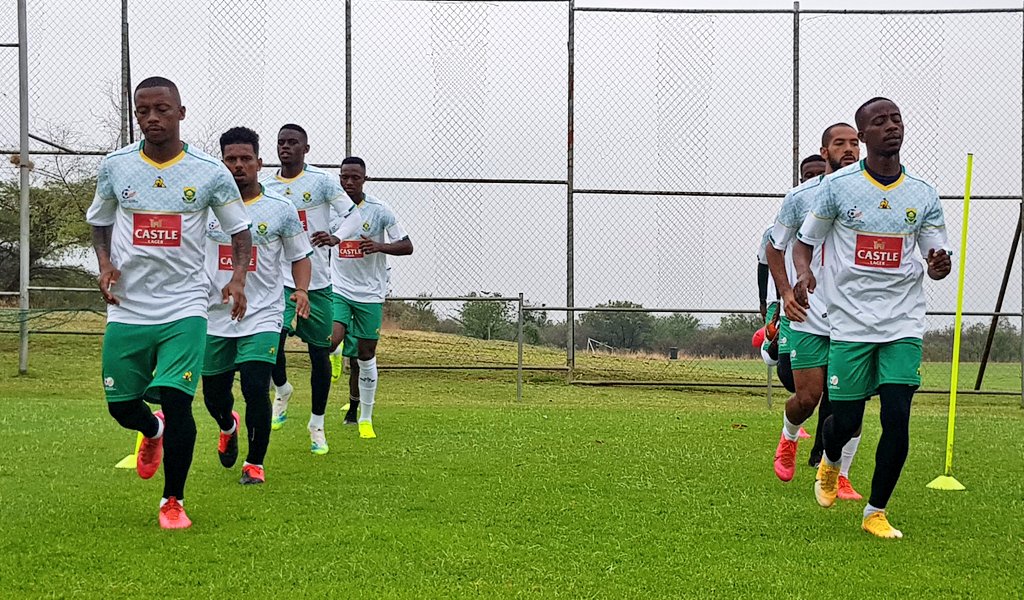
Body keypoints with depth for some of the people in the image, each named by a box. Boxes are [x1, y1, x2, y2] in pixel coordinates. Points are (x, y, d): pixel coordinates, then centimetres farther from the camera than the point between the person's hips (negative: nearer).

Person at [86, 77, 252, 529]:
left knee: (176, 401, -12)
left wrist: (238, 275, -9)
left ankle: (173, 501, 5)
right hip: (127, 307, 3)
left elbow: (240, 230, 8)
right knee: (121, 404, 7)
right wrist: (105, 263, -1)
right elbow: (99, 221, 18)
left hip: (185, 306, -2)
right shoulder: (115, 166, 2)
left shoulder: (211, 173, -3)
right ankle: (153, 432, 45)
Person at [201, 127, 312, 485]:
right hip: (215, 317, 2)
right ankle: (228, 428, 48)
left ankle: (255, 463, 4)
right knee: (214, 395, 11)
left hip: (262, 316, -2)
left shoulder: (281, 210, 0)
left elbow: (300, 256, 10)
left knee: (256, 389, -16)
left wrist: (302, 290, -8)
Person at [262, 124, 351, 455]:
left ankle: (317, 425, 18)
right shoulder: (266, 188, 7)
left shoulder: (322, 181, -4)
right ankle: (282, 390, 16)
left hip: (318, 281, -1)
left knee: (319, 353, 4)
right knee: (273, 339, -17)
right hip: (280, 280, 1)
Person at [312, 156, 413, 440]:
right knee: (332, 340, -24)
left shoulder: (379, 209, -7)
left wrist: (380, 246, -25)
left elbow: (407, 246, -8)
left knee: (366, 355, 3)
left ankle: (365, 417, 14)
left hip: (370, 292, -1)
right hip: (339, 289, 1)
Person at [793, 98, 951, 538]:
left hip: (904, 324, 2)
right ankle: (830, 462, 38)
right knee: (846, 422, 1)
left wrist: (940, 266, -15)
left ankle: (876, 513, 9)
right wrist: (803, 273, -15)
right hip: (849, 321, -1)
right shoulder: (837, 187, -2)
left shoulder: (923, 195, 5)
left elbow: (935, 260, 10)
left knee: (897, 420, -8)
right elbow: (804, 242, 7)